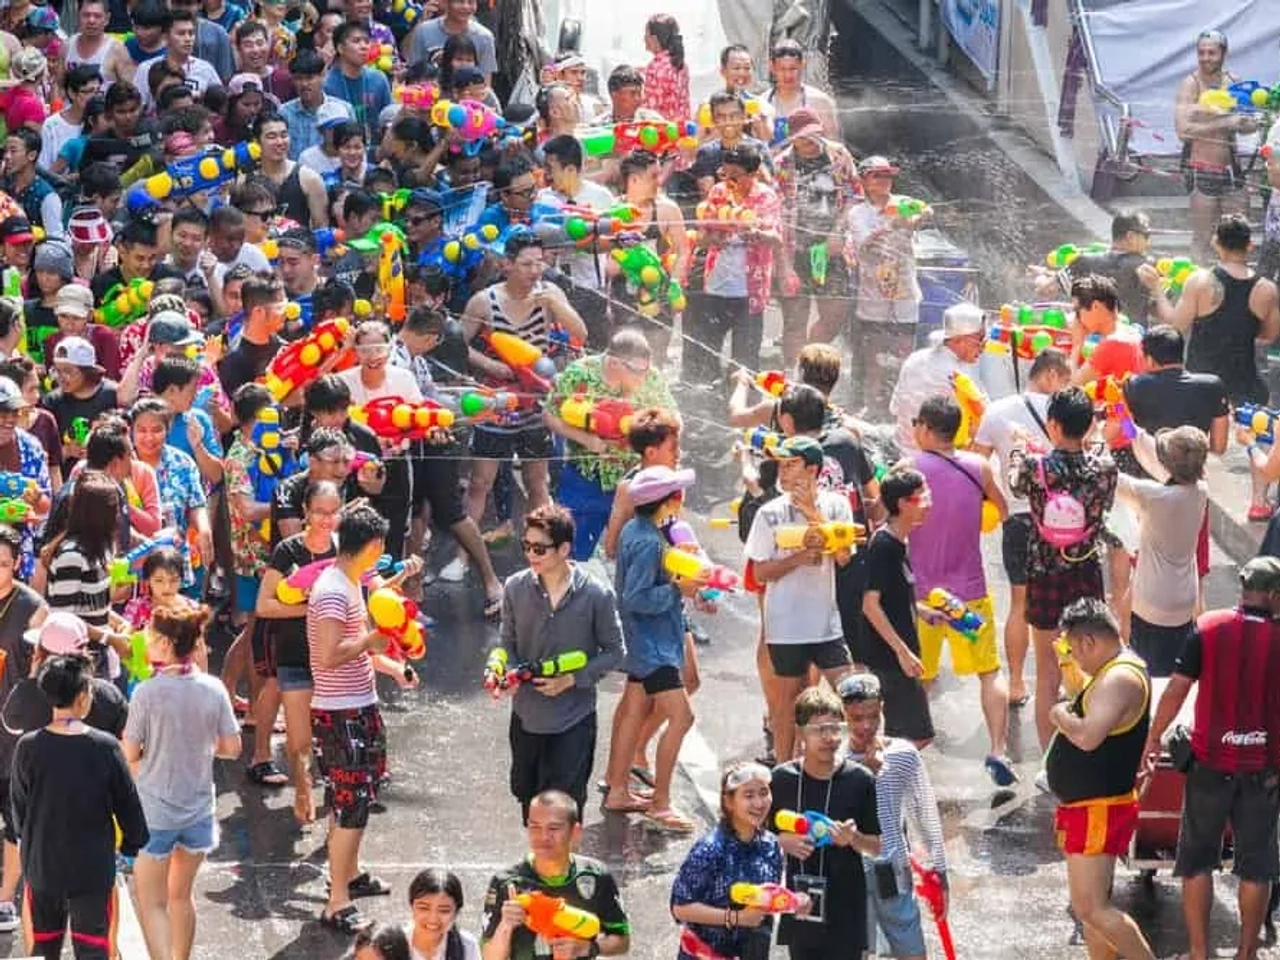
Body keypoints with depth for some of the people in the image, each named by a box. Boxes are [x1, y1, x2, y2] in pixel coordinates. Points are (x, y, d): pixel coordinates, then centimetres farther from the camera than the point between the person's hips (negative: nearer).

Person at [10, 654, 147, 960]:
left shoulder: (28, 748, -10)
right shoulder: (105, 747, -13)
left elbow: (18, 807, 1)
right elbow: (128, 804, -4)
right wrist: (133, 843, 13)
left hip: (42, 866, 2)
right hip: (94, 867, -1)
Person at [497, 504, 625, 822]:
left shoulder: (596, 596, -13)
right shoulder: (515, 588, -5)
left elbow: (614, 652, -3)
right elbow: (508, 643, 8)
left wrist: (572, 679, -15)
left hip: (574, 719, -4)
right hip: (527, 715, 4)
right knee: (526, 792, 17)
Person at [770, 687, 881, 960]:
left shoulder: (859, 780, -8)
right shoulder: (782, 779, -3)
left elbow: (877, 847, -1)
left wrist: (853, 838, -22)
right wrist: (783, 841, -13)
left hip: (844, 907, -2)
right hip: (800, 903, 2)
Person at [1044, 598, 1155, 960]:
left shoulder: (1120, 680, -21)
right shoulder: (1113, 673, 13)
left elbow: (1088, 736, -33)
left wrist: (1059, 716, -16)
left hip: (1098, 810, -11)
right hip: (1089, 806, 11)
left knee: (1091, 908, -13)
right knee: (1092, 906, 15)